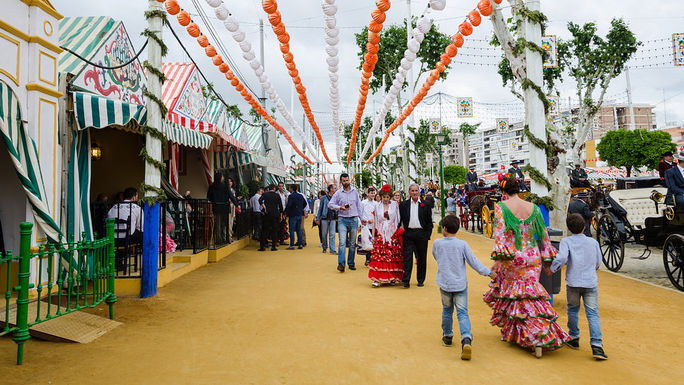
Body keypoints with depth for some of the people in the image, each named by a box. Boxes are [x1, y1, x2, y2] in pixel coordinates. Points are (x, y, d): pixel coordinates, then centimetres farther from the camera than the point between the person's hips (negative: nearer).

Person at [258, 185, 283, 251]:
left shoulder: (265, 194, 3)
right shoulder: (277, 195, 5)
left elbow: (260, 200, -16)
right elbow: (280, 206, 4)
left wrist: (264, 208, -10)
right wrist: (280, 215, 11)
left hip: (267, 214, 0)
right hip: (276, 214, 0)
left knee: (265, 230, 5)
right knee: (274, 230, 6)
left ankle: (262, 246, 4)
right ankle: (273, 246, 4)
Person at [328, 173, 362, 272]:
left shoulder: (355, 191, 9)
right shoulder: (338, 193, 2)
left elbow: (359, 206, 13)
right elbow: (330, 204, 4)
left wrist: (359, 220, 10)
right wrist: (340, 207, -13)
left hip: (354, 219, 2)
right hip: (342, 220, -2)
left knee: (352, 244, 7)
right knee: (342, 242, -15)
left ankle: (351, 263, 19)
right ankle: (341, 264, -20)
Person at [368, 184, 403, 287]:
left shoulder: (395, 204, 6)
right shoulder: (377, 207, 9)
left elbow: (399, 218, 7)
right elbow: (374, 222, 11)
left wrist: (400, 230, -6)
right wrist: (373, 236, 8)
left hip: (393, 234, 0)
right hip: (381, 235, 0)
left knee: (393, 256, 0)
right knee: (379, 256, -9)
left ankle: (392, 277, 12)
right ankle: (377, 279, -9)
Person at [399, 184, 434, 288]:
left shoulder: (426, 204, 5)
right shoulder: (403, 204, 7)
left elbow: (429, 221, 5)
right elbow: (400, 219, 8)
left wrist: (428, 234, -2)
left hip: (421, 234, 0)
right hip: (408, 234, 0)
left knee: (421, 258, 7)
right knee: (407, 256, -6)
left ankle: (421, 280, 19)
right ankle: (406, 280, -6)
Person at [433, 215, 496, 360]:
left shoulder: (437, 243, -5)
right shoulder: (462, 245, -7)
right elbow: (474, 262, -4)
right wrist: (488, 272, 7)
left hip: (444, 284, 1)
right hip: (460, 284, -1)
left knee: (447, 310, 19)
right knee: (462, 313, -1)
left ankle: (447, 336, 32)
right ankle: (466, 340, -19)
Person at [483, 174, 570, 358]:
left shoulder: (501, 207, -7)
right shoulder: (533, 208, 5)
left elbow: (500, 233, -17)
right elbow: (543, 234, 9)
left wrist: (499, 258, -19)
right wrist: (547, 260, 17)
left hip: (512, 258, -3)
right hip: (533, 257, 4)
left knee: (513, 293, 14)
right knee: (530, 294, 10)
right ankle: (541, 340, 9)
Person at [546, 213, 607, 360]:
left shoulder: (566, 241, -2)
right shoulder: (593, 242, 7)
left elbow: (561, 258, -18)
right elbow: (598, 263, 14)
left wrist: (551, 270, -5)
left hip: (573, 282, -1)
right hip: (591, 282, 1)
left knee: (573, 310, 18)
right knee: (593, 313, 0)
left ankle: (574, 338, 29)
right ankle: (597, 345, -9)